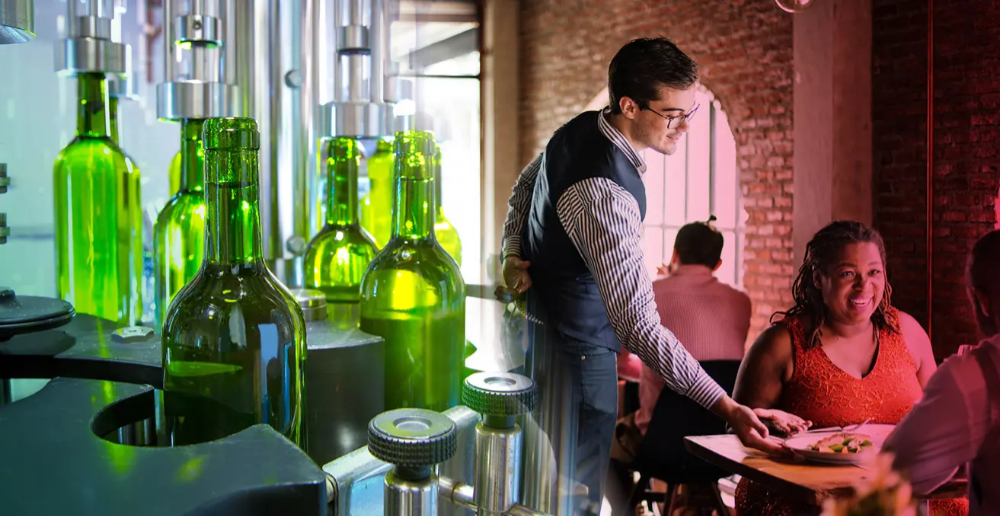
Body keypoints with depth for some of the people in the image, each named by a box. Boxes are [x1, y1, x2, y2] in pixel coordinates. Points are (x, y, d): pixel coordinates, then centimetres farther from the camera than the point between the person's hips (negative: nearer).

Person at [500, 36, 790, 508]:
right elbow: (638, 326, -34)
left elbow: (525, 184, 17)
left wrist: (513, 251, 6)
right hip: (575, 353, -10)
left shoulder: (581, 129, -2)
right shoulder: (606, 193, -31)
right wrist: (726, 407, -33)